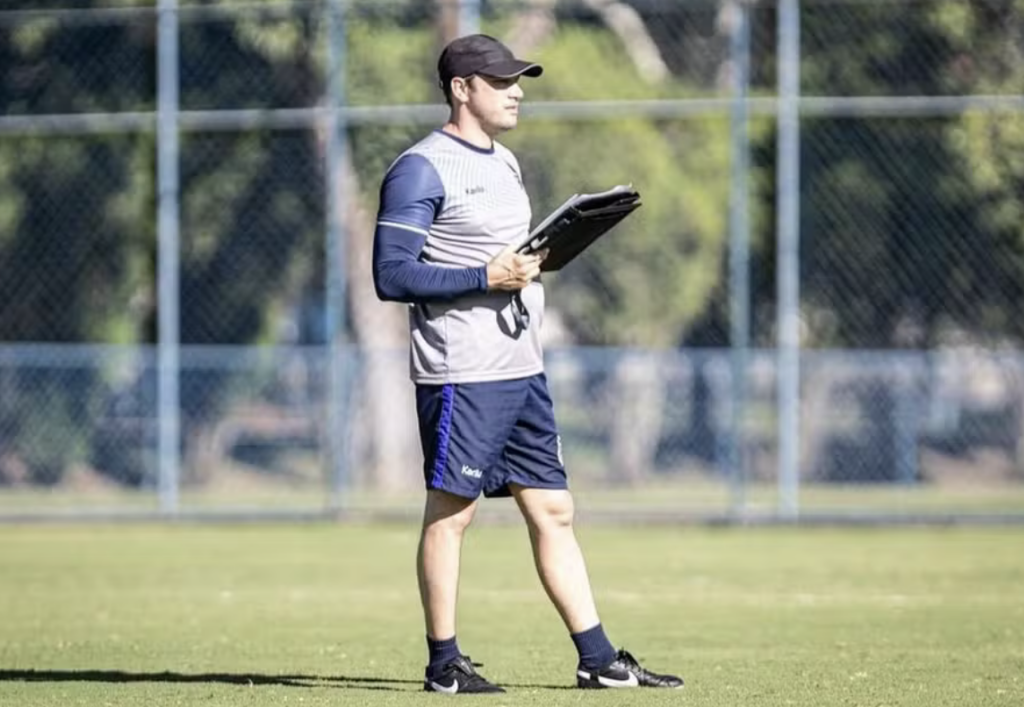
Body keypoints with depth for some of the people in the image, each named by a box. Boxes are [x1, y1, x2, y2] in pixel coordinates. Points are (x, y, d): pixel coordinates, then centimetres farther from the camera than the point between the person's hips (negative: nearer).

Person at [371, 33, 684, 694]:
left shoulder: (505, 163, 18)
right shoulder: (422, 169, -10)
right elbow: (393, 275, -16)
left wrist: (534, 264, 5)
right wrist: (487, 277, -19)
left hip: (522, 369, 9)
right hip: (460, 375, -9)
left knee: (553, 511, 8)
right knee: (451, 513, -2)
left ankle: (599, 660, 9)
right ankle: (444, 664, 6)